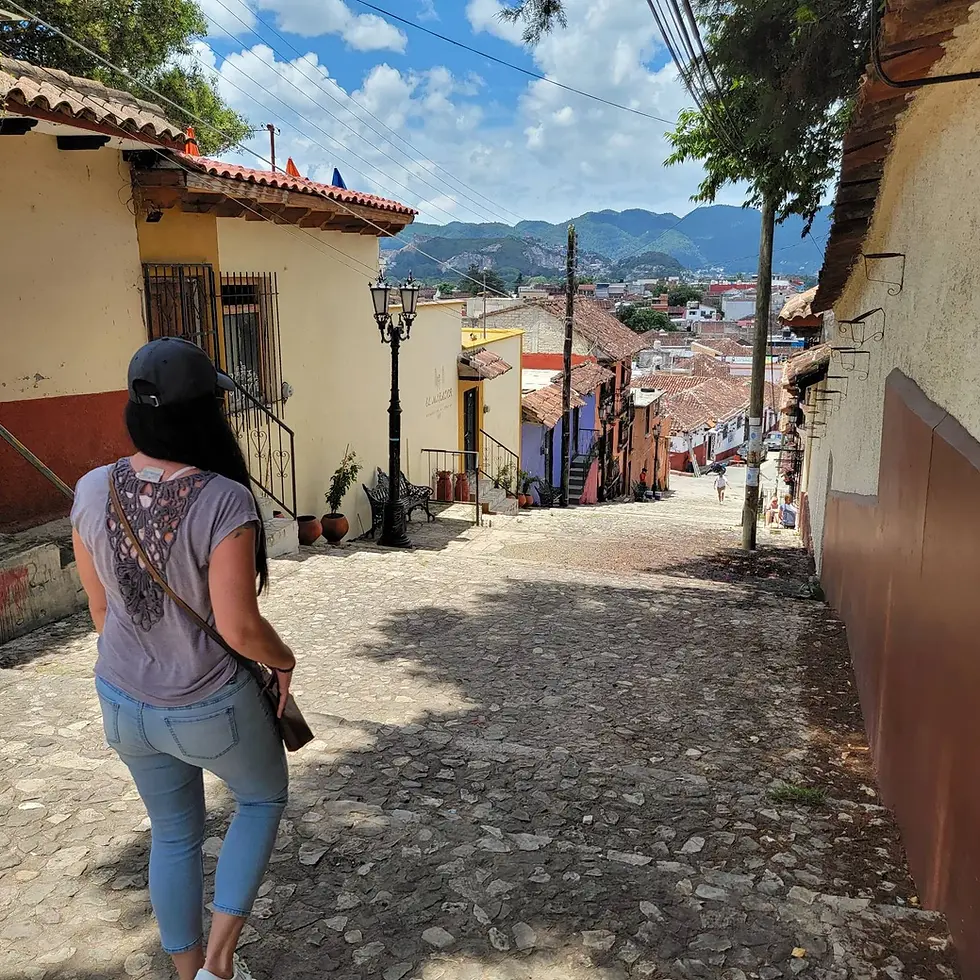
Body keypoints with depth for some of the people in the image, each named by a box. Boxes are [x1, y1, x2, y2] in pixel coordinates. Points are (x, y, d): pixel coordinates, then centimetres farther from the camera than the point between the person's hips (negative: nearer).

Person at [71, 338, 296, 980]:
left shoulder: (93, 491, -10)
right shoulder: (223, 500, -28)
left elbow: (100, 607, 1)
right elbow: (238, 626, -26)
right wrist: (284, 660, -5)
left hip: (125, 703, 5)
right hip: (214, 708, -5)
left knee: (174, 833, 26)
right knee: (263, 798, 26)